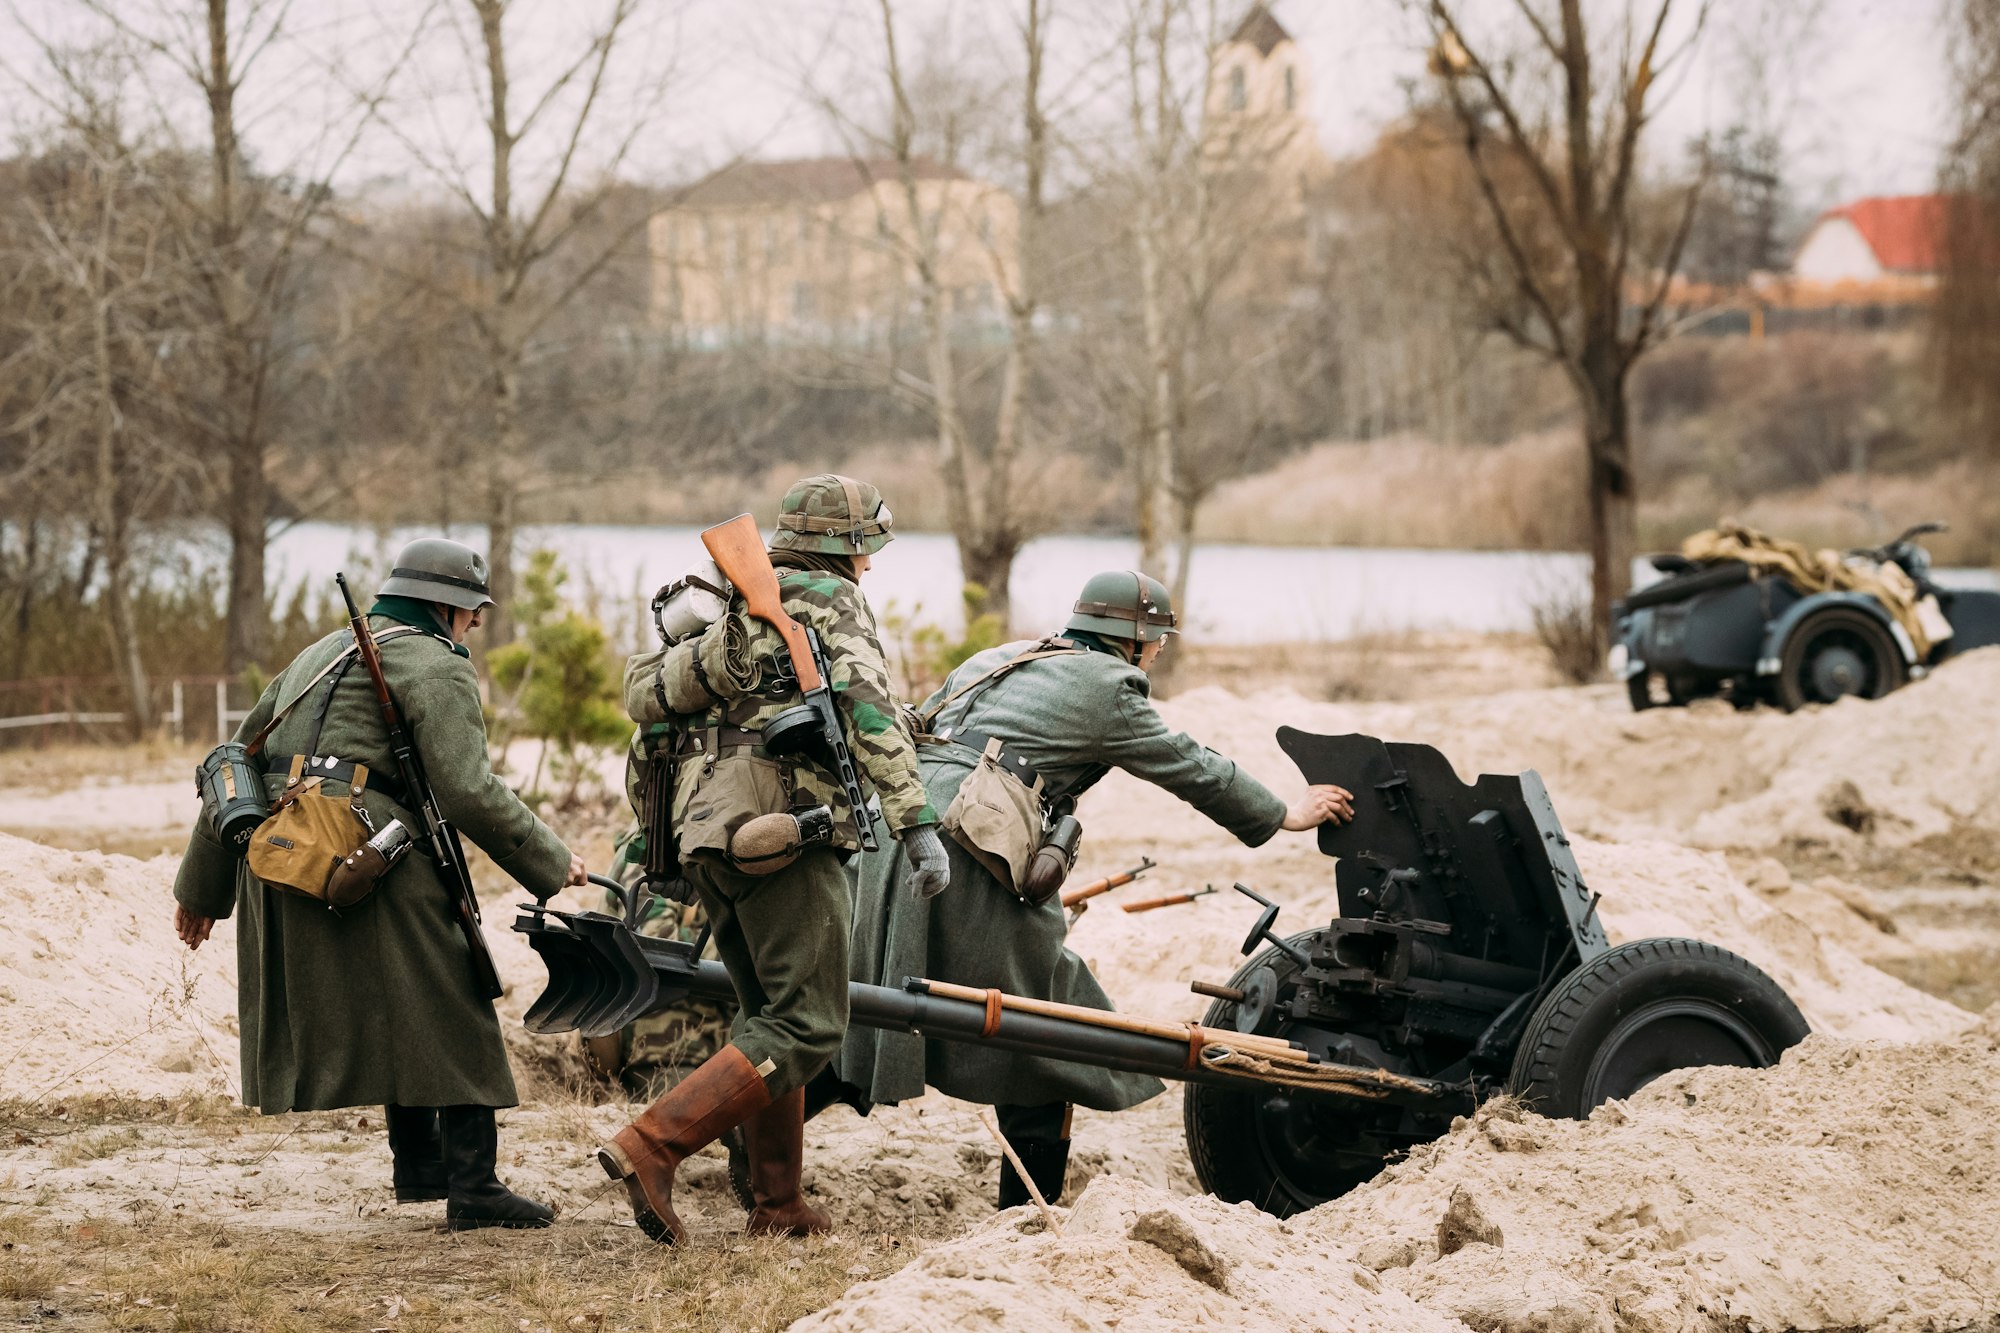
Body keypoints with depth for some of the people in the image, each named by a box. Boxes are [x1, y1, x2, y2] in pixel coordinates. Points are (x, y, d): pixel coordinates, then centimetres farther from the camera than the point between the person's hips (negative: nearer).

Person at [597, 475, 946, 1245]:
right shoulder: (832, 602, 1)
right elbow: (869, 710, -14)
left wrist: (650, 840, 30)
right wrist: (916, 822, -21)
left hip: (704, 830, 9)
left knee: (768, 1014, 16)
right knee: (807, 1027, -9)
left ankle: (778, 1210, 15)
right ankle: (650, 1147, -20)